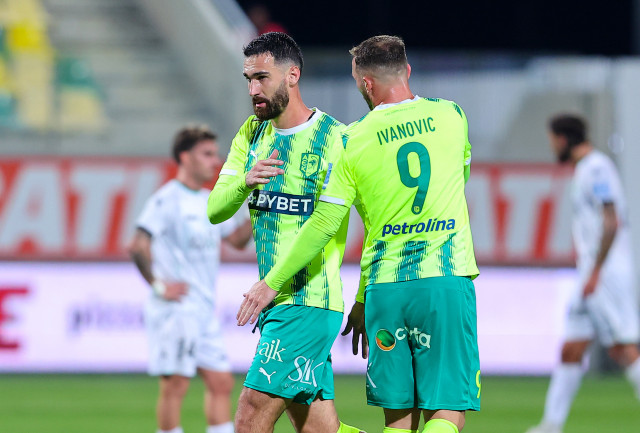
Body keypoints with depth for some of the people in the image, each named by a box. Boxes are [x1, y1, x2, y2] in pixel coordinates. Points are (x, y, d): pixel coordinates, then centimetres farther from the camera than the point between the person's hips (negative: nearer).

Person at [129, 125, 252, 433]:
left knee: (221, 382, 6)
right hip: (175, 308, -9)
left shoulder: (209, 202, 15)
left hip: (205, 311, 9)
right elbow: (137, 246, -20)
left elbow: (238, 239, 22)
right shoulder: (166, 200, -12)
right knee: (175, 384, -7)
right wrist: (158, 285, -17)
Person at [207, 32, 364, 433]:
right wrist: (245, 181, -17)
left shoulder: (336, 139, -9)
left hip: (309, 303, -7)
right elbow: (215, 210, 6)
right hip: (272, 304, 7)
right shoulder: (252, 134, 12)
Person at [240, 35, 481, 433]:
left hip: (384, 288, 1)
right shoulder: (451, 116, 5)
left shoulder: (355, 140, 0)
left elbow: (324, 224, -2)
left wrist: (272, 283, 9)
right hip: (447, 280, -1)